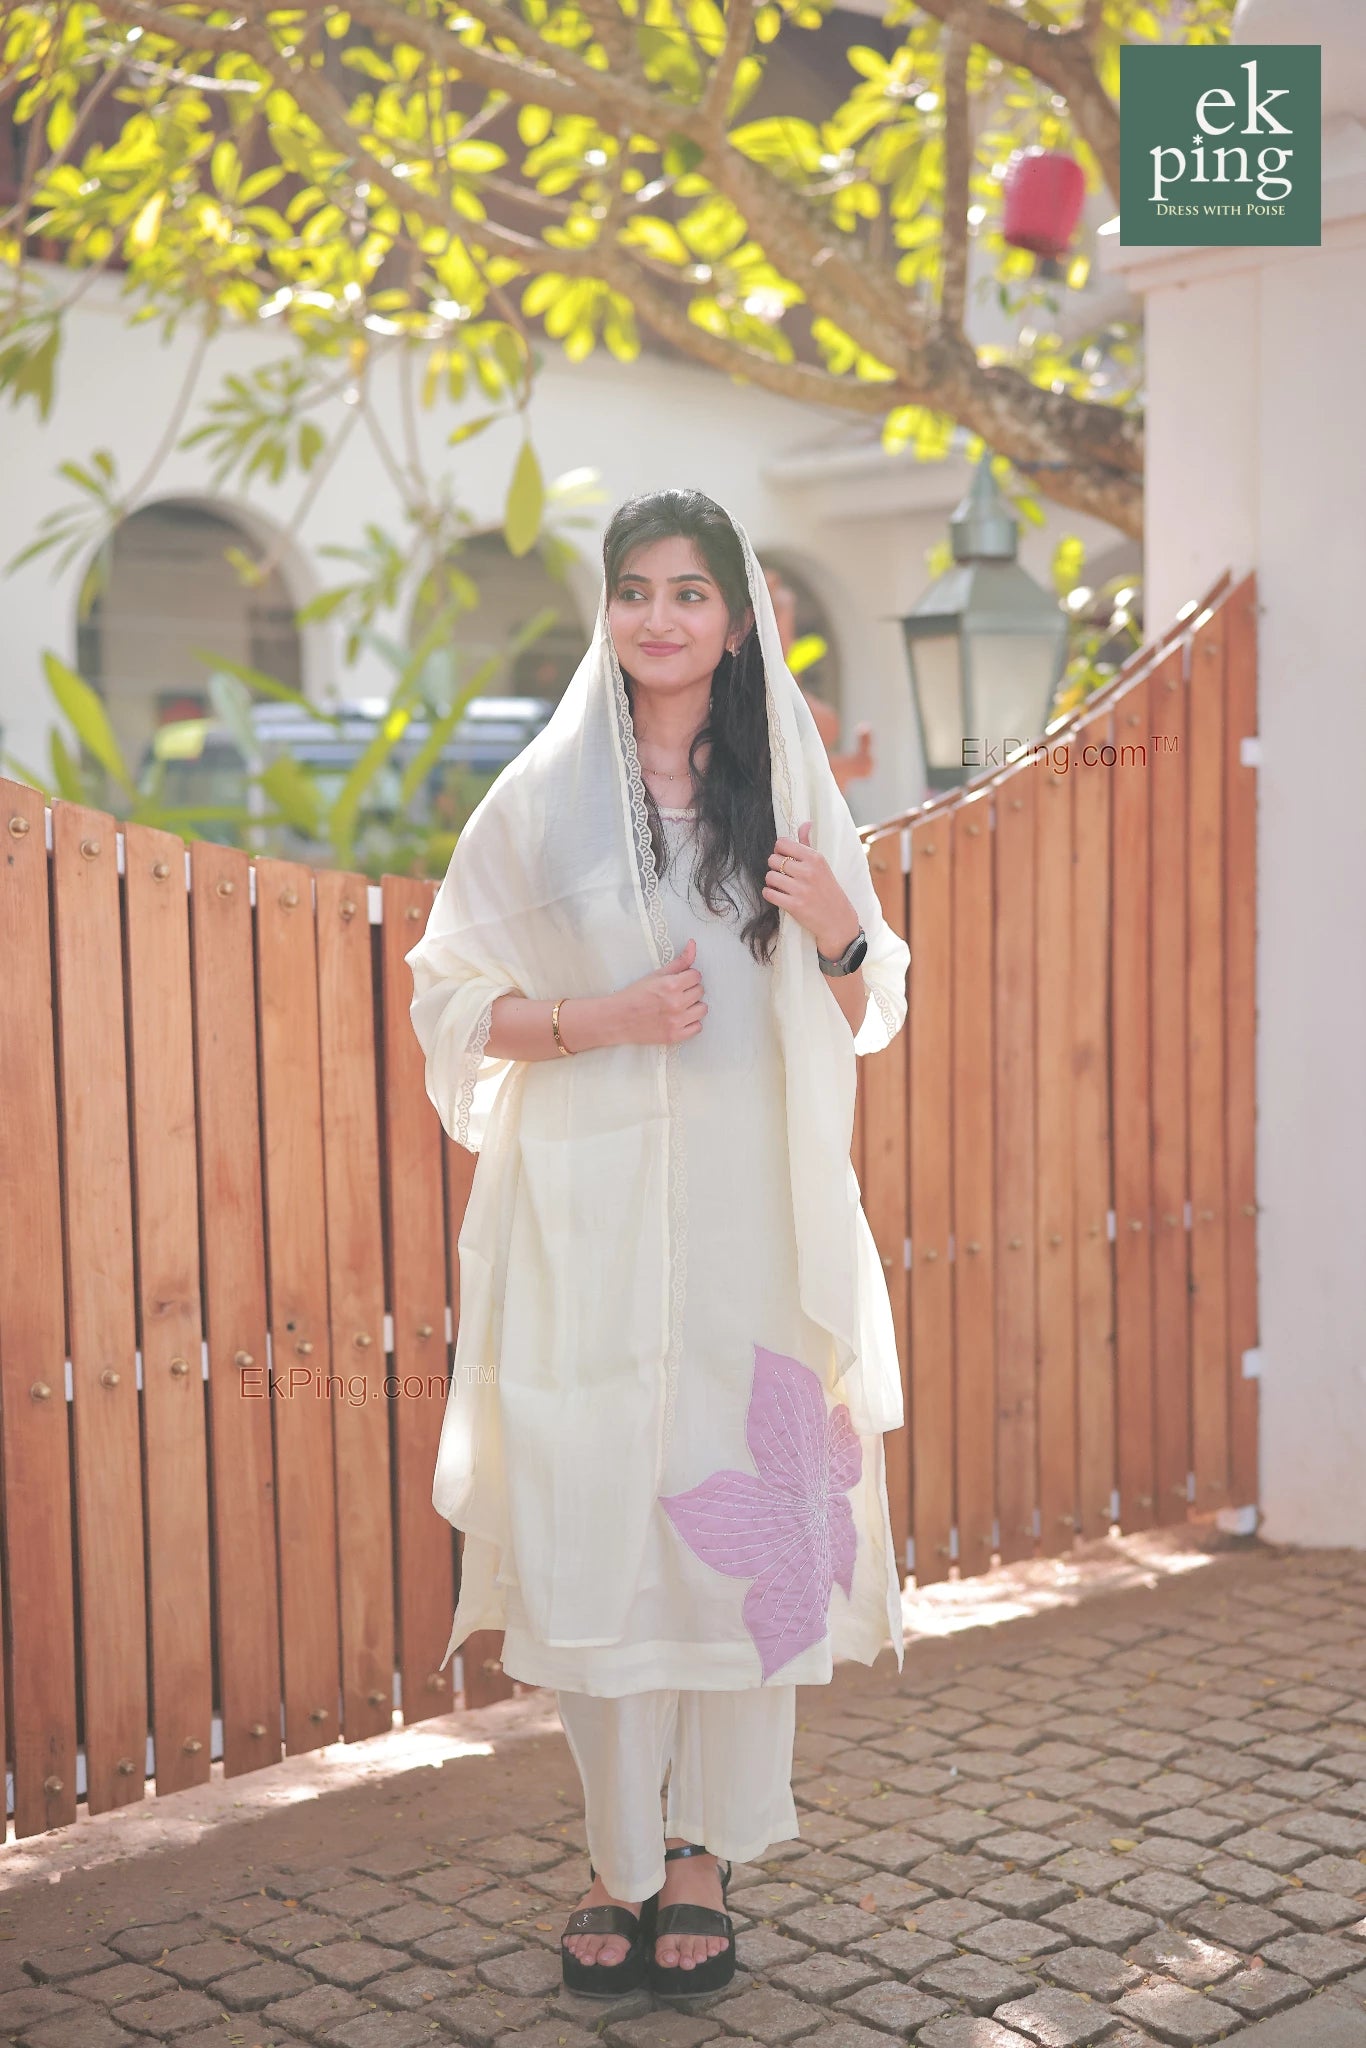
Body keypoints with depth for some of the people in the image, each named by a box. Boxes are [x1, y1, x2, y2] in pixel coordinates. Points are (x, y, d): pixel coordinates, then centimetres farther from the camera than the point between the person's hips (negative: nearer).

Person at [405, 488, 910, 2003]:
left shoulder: (790, 792, 9)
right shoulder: (542, 794, 5)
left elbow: (859, 1021, 14)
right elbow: (452, 1001, 4)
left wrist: (842, 934, -7)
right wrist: (602, 1016, -12)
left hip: (754, 1215, 1)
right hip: (590, 1215, -1)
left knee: (746, 1518, 1)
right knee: (598, 1523, -1)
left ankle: (706, 1853, 17)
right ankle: (617, 1857, 15)